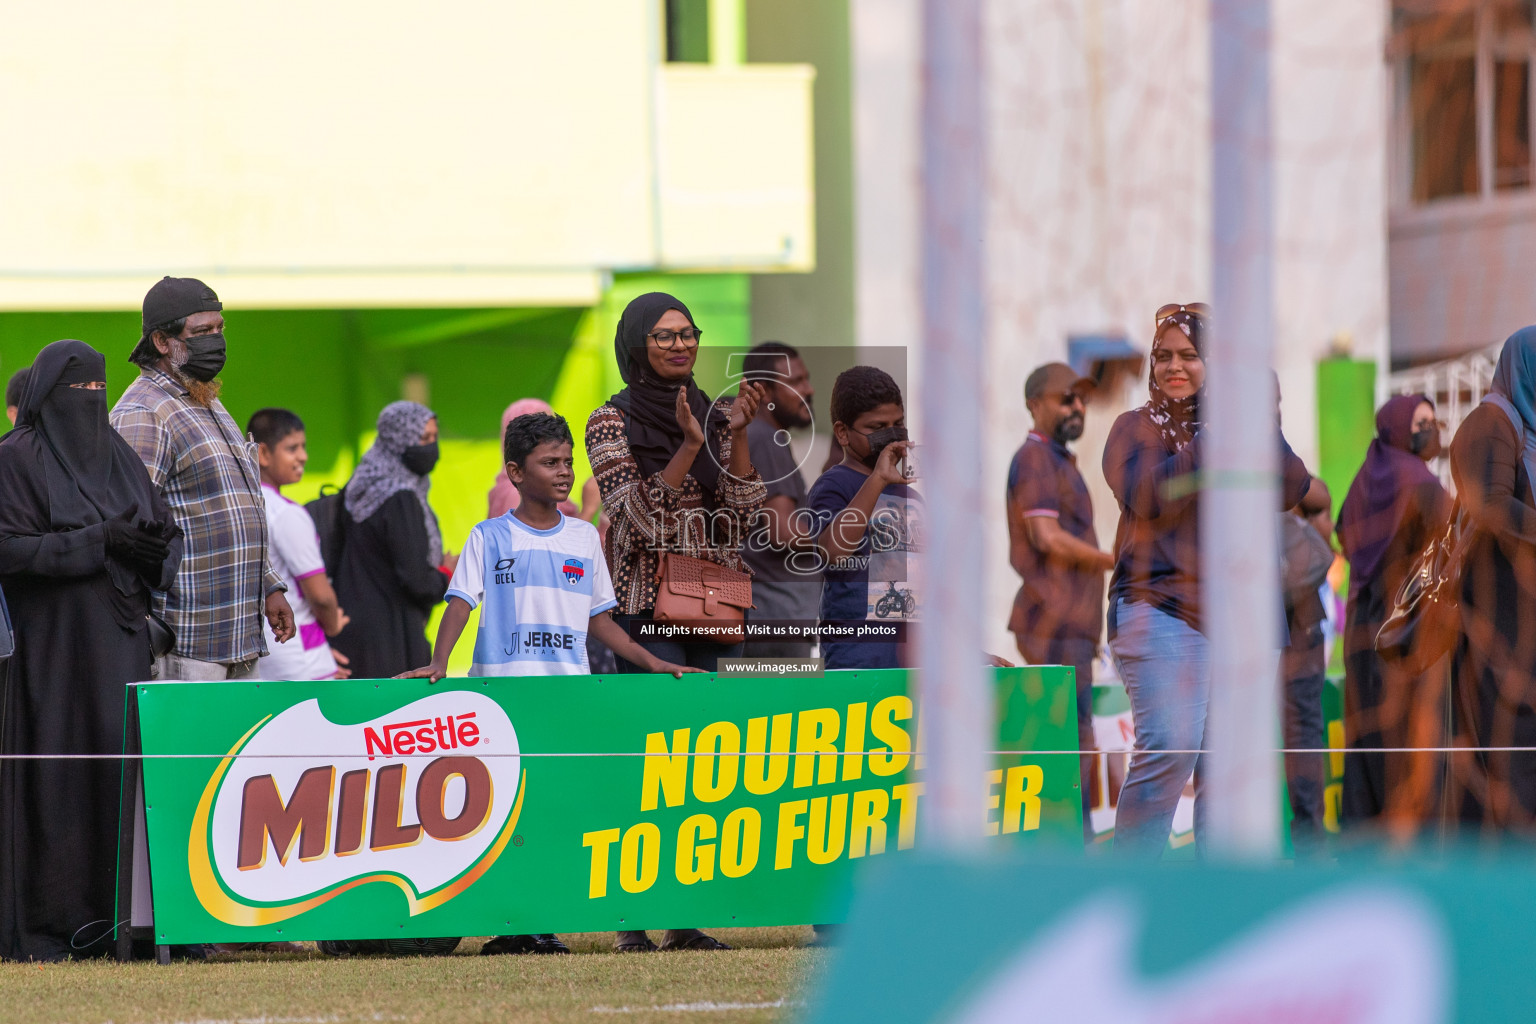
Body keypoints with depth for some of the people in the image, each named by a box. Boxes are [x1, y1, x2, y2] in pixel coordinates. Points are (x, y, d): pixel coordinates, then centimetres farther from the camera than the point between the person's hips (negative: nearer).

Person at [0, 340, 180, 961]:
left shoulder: (118, 456, 16)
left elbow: (167, 531, 14)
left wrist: (155, 548, -10)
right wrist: (98, 542, -19)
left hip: (120, 641, 6)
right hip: (52, 642, -6)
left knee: (122, 768, 0)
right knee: (53, 775, -7)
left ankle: (115, 920, 2)